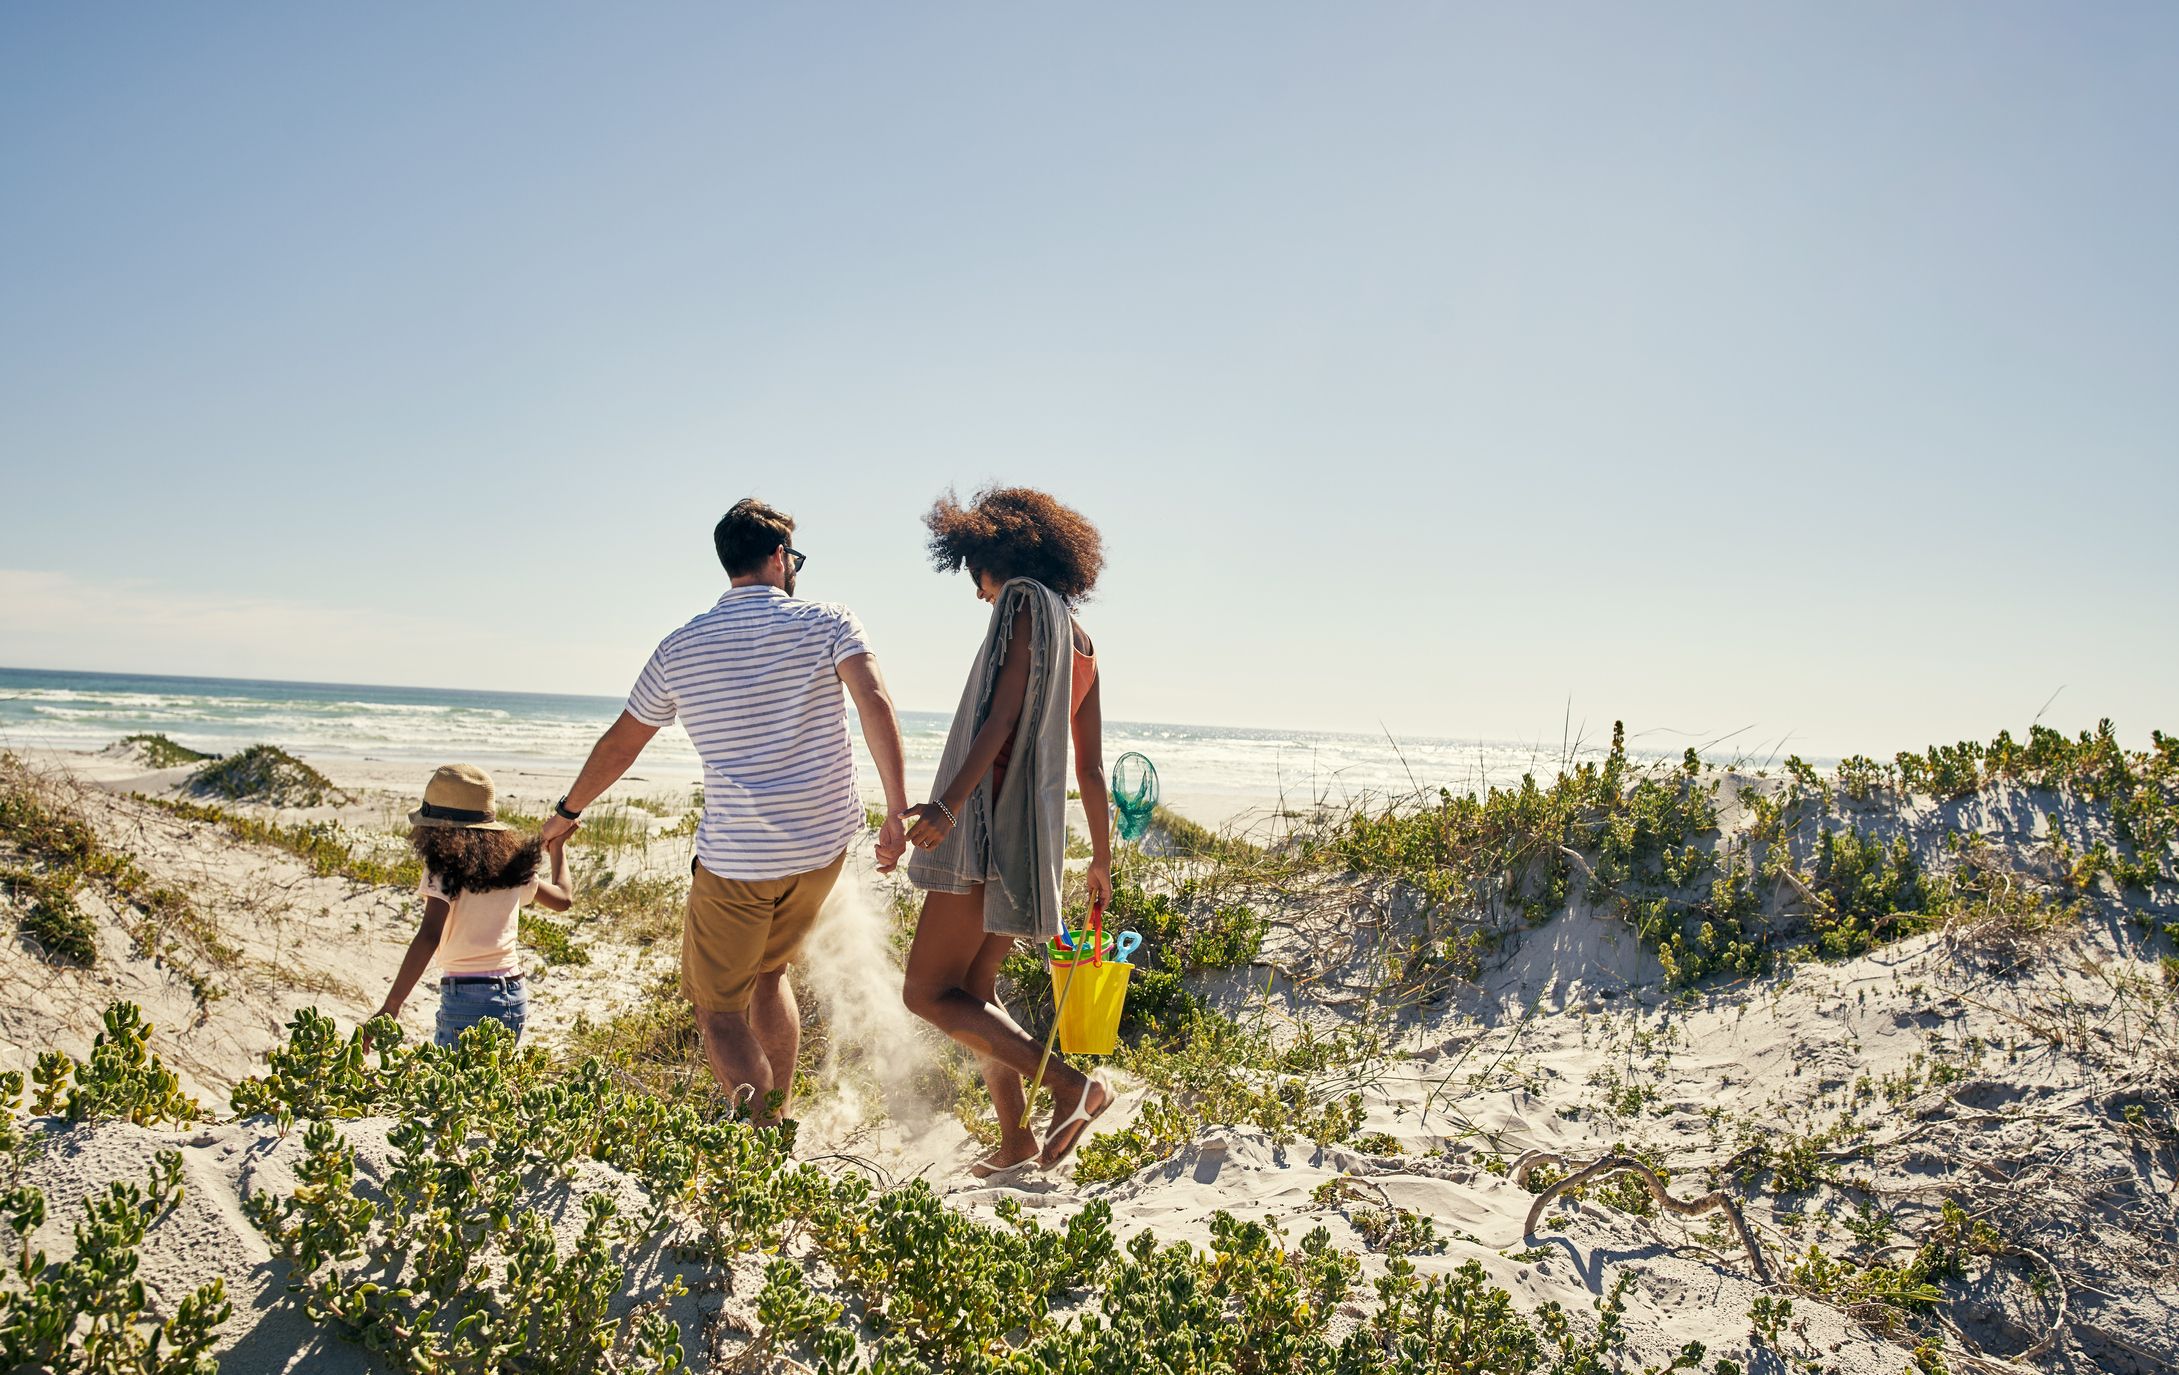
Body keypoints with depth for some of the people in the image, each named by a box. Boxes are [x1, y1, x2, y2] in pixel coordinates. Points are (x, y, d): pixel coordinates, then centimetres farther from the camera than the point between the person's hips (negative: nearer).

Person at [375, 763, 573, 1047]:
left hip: (467, 998, -6)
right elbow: (564, 898, 22)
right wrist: (558, 849, 38)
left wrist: (390, 1007, -21)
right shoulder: (512, 866, 7)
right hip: (515, 996, 6)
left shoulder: (444, 868, -9)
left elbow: (428, 938, -20)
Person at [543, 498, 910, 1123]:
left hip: (736, 857, -2)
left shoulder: (681, 648, 3)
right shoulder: (827, 623, -1)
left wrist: (567, 812, 29)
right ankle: (780, 1124, 29)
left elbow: (619, 745, 13)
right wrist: (897, 813, -18)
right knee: (768, 971, 26)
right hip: (823, 845, 3)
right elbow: (875, 703, -17)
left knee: (718, 1007, 10)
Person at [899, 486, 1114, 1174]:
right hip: (1035, 832, 10)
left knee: (928, 990, -7)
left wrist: (950, 803, -31)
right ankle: (1016, 1140, 21)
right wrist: (1101, 856, 25)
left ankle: (1069, 1084, -10)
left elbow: (1003, 715, -21)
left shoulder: (1026, 604, -6)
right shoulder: (1081, 640, 18)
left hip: (995, 824, -10)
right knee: (973, 988, 17)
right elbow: (1092, 766, 19)